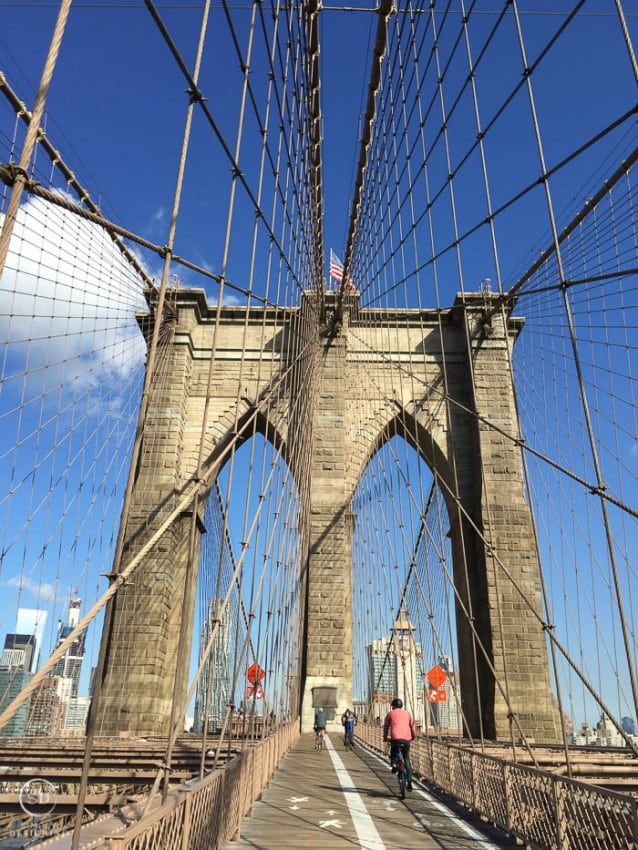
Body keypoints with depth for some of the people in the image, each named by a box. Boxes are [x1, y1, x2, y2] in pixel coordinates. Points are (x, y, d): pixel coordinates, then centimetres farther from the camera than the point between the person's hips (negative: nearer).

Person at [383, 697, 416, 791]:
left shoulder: (390, 713, 13)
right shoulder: (407, 713, 19)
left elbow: (386, 727, 18)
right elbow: (412, 726, 16)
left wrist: (385, 738, 31)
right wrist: (413, 736, 31)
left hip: (395, 738, -2)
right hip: (406, 739, 2)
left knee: (393, 754, 22)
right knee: (406, 760, 17)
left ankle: (393, 763, -10)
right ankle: (409, 782, 10)